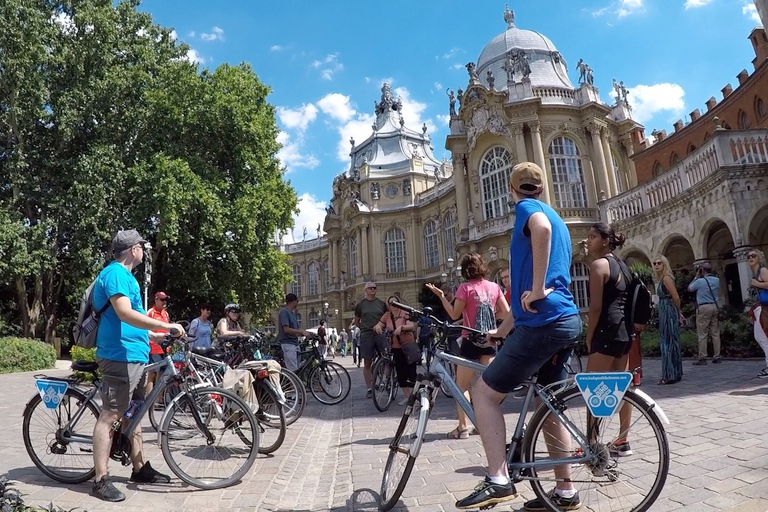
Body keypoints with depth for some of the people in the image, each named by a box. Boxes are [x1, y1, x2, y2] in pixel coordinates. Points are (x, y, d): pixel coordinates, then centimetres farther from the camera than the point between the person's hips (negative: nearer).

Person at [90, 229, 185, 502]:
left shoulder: (124, 275, 19)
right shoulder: (115, 273, -13)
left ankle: (140, 469, 24)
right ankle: (101, 480, 3)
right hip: (119, 356, -11)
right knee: (110, 415, -4)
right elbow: (125, 314, -26)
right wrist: (166, 325, -25)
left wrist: (151, 335, 27)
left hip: (134, 355, 11)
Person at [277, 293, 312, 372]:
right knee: (293, 371, -14)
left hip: (295, 343, 10)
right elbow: (286, 329, -19)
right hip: (287, 344, -10)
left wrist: (306, 333, 7)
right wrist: (301, 331, -17)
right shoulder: (284, 311, -9)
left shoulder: (293, 312, 19)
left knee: (297, 370, 8)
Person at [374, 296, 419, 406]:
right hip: (396, 347, 4)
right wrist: (377, 327, -20)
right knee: (400, 373, 7)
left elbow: (412, 325, -19)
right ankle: (407, 396, 17)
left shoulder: (405, 313, -8)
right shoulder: (387, 315, 4)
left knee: (411, 371, -3)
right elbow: (379, 325, 4)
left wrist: (401, 327, -37)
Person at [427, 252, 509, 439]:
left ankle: (463, 427, 2)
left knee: (461, 385, 3)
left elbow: (454, 314, -11)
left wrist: (441, 296, -7)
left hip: (471, 341, -5)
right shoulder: (494, 286, 4)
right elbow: (506, 313, 5)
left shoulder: (465, 288, -11)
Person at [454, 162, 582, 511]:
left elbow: (541, 227, -31)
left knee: (484, 393, -1)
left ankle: (498, 481, -1)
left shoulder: (527, 207, -1)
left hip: (543, 323, -10)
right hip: (566, 321, 10)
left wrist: (538, 289, -24)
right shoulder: (554, 218, 25)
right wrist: (501, 330, 28)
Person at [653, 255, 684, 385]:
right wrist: (678, 313, 17)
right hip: (665, 313, 10)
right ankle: (674, 374, 20)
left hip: (668, 313, -10)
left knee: (669, 343, -7)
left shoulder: (666, 278, -13)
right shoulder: (661, 279, 15)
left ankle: (671, 375, -3)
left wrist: (678, 312, 0)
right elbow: (673, 297, 17)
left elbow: (676, 297, -14)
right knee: (667, 342, 13)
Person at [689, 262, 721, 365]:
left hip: (703, 308, -6)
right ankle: (716, 357, 12)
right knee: (715, 333, 9)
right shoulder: (716, 280, 6)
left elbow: (689, 288, 5)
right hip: (714, 306, 6)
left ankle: (702, 358, -3)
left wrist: (696, 277, 9)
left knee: (702, 335, -3)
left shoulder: (700, 281, -11)